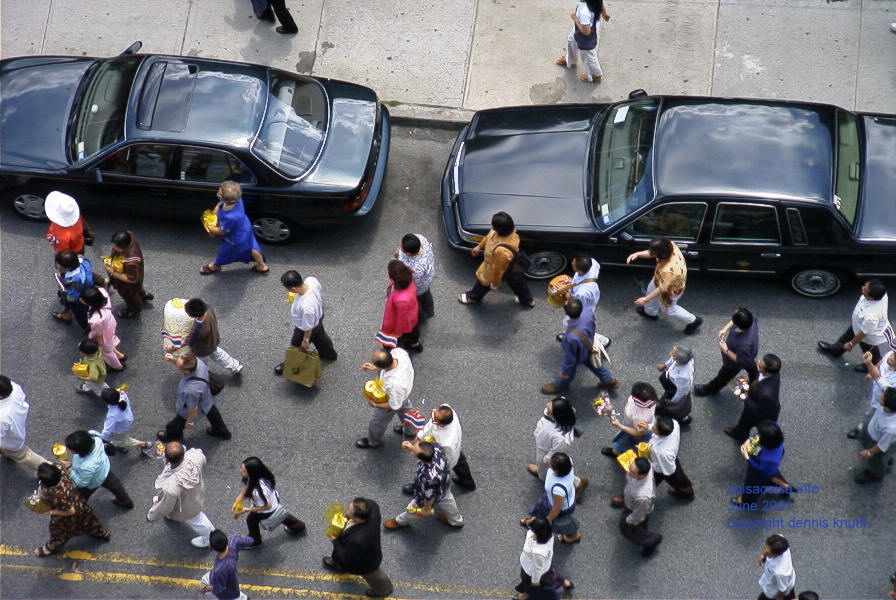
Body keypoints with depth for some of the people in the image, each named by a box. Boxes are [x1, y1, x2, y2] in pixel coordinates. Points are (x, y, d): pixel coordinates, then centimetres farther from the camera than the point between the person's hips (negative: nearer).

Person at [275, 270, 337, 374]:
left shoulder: (306, 307, -49)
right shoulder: (311, 280, -31)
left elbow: (308, 327, -29)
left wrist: (306, 340, -10)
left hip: (304, 330, -7)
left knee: (297, 349, 25)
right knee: (320, 336, 37)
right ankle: (330, 353, 66)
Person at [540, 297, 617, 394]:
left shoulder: (571, 337, -49)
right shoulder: (589, 313, -37)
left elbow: (569, 359, -29)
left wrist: (564, 373, -9)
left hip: (578, 357, -4)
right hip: (589, 347, 4)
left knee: (569, 371, 29)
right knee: (592, 364, 35)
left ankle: (559, 385, 60)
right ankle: (609, 381, 59)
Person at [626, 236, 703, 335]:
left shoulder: (669, 270, -49)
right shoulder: (670, 245, -30)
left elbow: (662, 289, -32)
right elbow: (651, 253, -10)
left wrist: (645, 299, -21)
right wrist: (637, 254, -23)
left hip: (670, 290, -7)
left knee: (668, 309, 23)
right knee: (650, 289, 32)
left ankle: (693, 321, 45)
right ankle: (650, 313, 62)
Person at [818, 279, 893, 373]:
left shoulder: (871, 316, -48)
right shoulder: (880, 293, -31)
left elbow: (863, 333, -29)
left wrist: (851, 344, -11)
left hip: (870, 337, -7)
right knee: (848, 334, 32)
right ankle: (835, 350, 62)